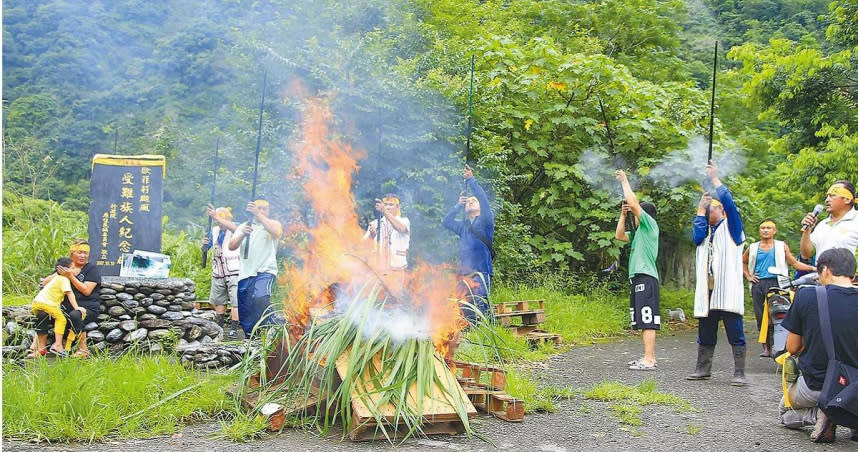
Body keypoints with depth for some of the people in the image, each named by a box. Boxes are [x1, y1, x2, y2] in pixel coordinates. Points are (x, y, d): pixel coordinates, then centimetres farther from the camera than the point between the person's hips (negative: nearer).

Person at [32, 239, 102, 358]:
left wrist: (70, 276, -14)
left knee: (74, 315, -38)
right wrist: (60, 274, -3)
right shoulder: (65, 267, 17)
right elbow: (45, 283, 12)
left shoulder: (92, 269, 1)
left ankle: (83, 349, -25)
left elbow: (86, 290, -11)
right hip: (67, 307, 5)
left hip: (88, 308, -5)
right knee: (42, 314, -17)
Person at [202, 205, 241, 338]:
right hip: (218, 273, 6)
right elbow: (205, 249, 16)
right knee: (218, 301, 13)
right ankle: (219, 327, 25)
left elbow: (233, 227, -33)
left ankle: (234, 329, -7)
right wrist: (204, 244, -9)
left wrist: (216, 217, -44)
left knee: (235, 302, -10)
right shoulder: (214, 231, 10)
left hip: (233, 272, -6)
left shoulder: (234, 230, -7)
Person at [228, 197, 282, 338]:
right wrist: (243, 234, -14)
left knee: (260, 298, -32)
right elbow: (231, 246, 6)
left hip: (265, 271, -5)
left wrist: (258, 215, -22)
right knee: (244, 313, 6)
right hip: (245, 274, 5)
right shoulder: (243, 226, 19)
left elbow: (277, 232, -18)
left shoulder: (273, 224, 8)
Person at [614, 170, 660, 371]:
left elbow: (633, 203, -11)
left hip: (646, 277, -10)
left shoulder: (650, 225, -3)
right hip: (637, 278, 10)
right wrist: (623, 214, 18)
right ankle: (650, 357, 14)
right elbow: (619, 235, 25)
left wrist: (624, 181, -1)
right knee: (643, 322, 10)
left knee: (647, 321, -12)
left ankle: (648, 360, -15)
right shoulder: (638, 233, 23)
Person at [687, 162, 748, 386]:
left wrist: (715, 179, -4)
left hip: (728, 289, -5)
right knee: (705, 332, 11)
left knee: (735, 332, -6)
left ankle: (739, 373, -3)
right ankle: (703, 368, 20)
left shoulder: (731, 226, 7)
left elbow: (729, 203, -10)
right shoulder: (705, 230, 21)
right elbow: (697, 238, -1)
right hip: (707, 289, 6)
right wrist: (700, 210, 3)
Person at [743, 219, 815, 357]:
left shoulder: (781, 246, 10)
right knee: (760, 317, 1)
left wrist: (812, 268, -5)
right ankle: (766, 347, 8)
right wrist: (748, 276, 15)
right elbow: (742, 262, 28)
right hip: (758, 284, 3)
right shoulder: (753, 247, 15)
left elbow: (795, 264, 7)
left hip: (774, 283, -3)